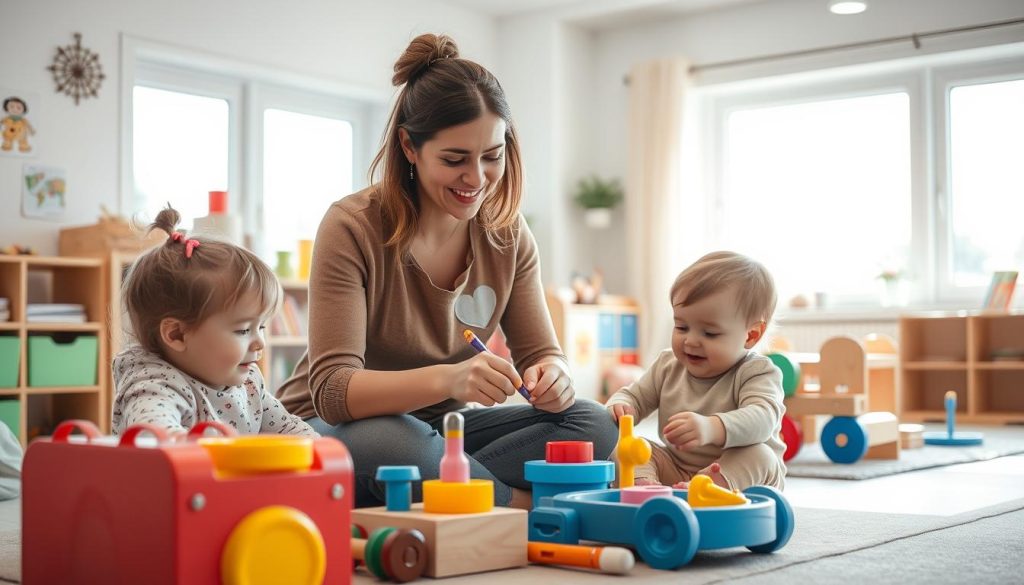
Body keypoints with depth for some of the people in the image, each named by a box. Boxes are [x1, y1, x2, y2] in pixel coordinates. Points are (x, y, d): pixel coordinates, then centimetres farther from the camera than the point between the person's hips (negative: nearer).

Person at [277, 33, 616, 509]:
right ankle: (521, 506, -17)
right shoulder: (352, 228, -18)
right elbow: (331, 391, -26)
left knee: (592, 424, -16)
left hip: (434, 430, 5)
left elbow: (541, 355, -1)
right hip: (336, 430, -5)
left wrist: (553, 378, -28)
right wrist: (447, 379, -44)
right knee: (391, 441, -40)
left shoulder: (508, 235, -2)